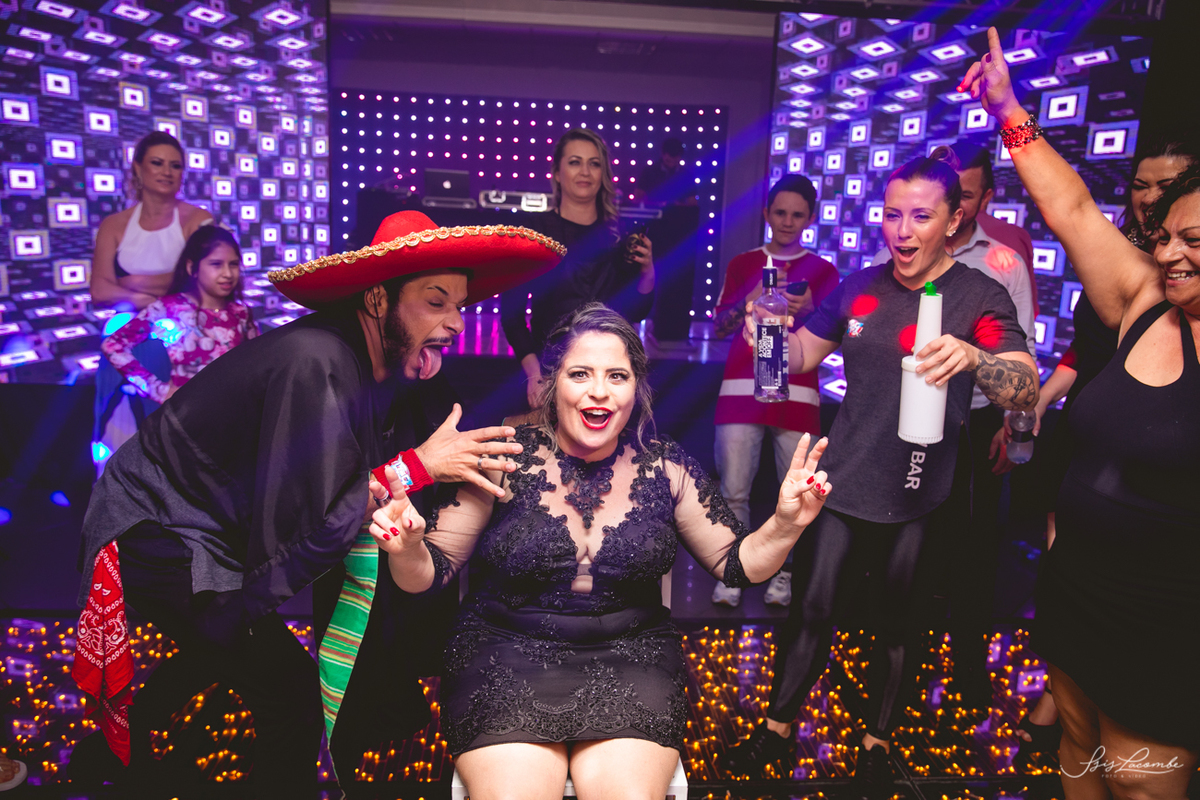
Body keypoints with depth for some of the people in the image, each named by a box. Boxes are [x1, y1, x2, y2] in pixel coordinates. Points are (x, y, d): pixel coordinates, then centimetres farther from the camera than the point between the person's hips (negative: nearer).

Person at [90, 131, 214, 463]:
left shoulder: (197, 220, 0)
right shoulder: (114, 225, 8)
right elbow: (100, 292, -3)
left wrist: (134, 282, -6)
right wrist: (163, 290, -12)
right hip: (128, 345, 3)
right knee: (129, 432, 4)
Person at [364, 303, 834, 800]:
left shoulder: (666, 468, 1)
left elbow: (738, 564, 6)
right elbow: (429, 572, -1)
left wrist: (785, 524, -13)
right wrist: (406, 548, -23)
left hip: (630, 655, 1)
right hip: (508, 656, -1)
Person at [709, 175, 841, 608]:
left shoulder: (823, 271, 12)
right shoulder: (743, 264, 14)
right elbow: (718, 327, 8)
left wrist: (808, 311, -14)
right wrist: (752, 299, -9)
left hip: (797, 392, 0)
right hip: (741, 389, 0)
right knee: (734, 490, -3)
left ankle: (783, 574, 14)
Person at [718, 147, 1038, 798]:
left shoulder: (980, 297, -9)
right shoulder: (859, 287, 2)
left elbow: (1026, 391, -22)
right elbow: (802, 354, 10)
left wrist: (972, 357, -43)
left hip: (917, 499, -2)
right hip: (843, 484, 3)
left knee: (898, 624, 15)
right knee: (812, 609, 11)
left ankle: (877, 742, 38)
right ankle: (777, 728, 31)